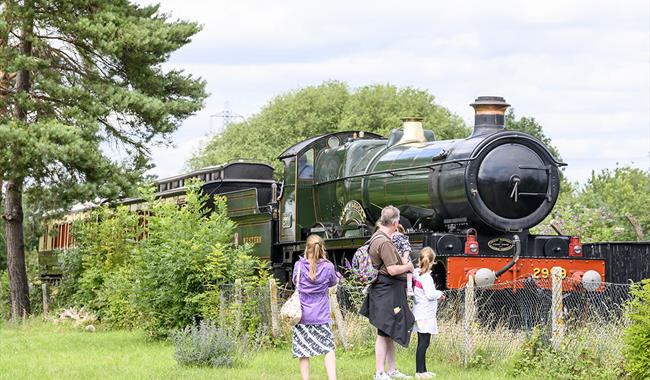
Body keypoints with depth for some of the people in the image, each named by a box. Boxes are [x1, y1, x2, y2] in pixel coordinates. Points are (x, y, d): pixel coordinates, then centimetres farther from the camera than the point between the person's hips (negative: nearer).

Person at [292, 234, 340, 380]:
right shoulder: (328, 267, -8)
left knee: (303, 352, 6)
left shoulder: (299, 265, -7)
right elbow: (333, 282, 13)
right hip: (321, 316, 0)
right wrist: (337, 277, 34)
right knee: (328, 349, 4)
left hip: (302, 315, 0)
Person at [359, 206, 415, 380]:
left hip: (389, 292, 11)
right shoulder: (384, 243, -20)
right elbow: (393, 270, -25)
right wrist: (408, 267, -8)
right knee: (384, 333, -7)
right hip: (387, 292, -11)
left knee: (389, 332, 17)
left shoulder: (377, 237, 13)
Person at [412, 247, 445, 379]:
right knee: (423, 343, -7)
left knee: (423, 343, 13)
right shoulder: (426, 277, -16)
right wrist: (440, 294, -2)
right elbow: (430, 294, -22)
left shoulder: (416, 273, 8)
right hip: (425, 315, -9)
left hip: (421, 314, 9)